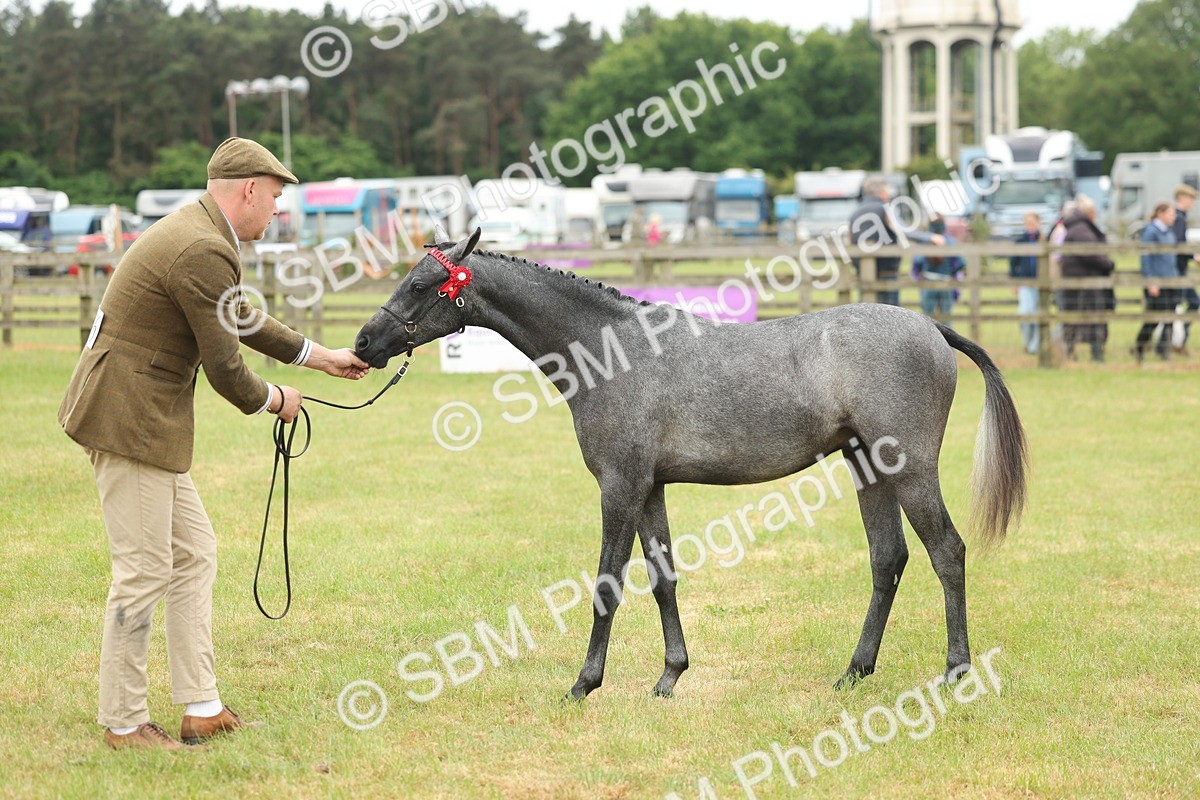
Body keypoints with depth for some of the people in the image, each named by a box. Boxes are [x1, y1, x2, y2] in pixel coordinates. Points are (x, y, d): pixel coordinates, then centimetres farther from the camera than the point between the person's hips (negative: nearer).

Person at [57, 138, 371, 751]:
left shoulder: (195, 232, 13)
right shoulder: (204, 253, -20)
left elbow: (240, 318, 28)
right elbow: (224, 368, -17)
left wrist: (321, 357, 33)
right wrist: (272, 400, 3)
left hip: (147, 422, 11)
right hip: (130, 421, -11)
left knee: (193, 552, 14)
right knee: (143, 572, -4)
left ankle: (202, 708, 18)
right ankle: (123, 723, 7)